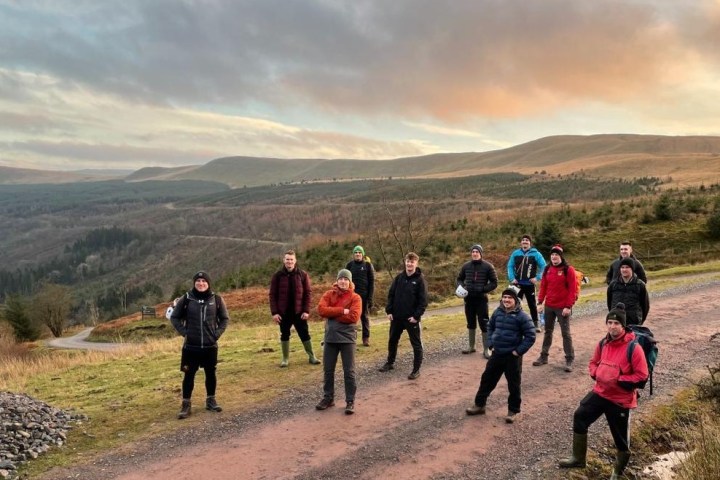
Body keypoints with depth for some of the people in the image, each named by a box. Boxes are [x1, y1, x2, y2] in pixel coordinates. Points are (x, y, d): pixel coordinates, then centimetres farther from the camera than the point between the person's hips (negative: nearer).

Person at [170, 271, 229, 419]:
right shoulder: (186, 299, -5)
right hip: (191, 346, -1)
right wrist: (184, 332, -4)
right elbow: (174, 317, 5)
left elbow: (224, 318, 8)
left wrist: (217, 333, -3)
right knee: (189, 375, 3)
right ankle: (186, 404, 14)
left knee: (211, 373, 11)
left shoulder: (216, 299, -1)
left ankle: (211, 400, 26)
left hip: (210, 346, 1)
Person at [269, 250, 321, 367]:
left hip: (298, 312, 0)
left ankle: (311, 357, 19)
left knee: (305, 334, 6)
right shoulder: (278, 275, -3)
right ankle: (285, 358, 23)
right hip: (283, 312, 0)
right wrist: (274, 312, -9)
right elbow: (272, 295, -2)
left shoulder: (303, 275, -2)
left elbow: (308, 293, -1)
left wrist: (306, 310, -8)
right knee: (284, 335, 10)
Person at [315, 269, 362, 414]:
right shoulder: (329, 294, 5)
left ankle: (350, 401, 13)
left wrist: (332, 314, -12)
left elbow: (353, 317, -17)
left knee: (349, 371, 3)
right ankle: (328, 398, 26)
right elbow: (321, 309, -12)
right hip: (330, 337, 3)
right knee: (328, 370, 11)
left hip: (347, 337, -3)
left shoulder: (355, 297, -3)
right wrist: (342, 311, -18)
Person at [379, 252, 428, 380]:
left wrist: (416, 315, -17)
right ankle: (390, 363, 35)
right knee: (392, 340, 17)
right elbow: (391, 295, 6)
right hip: (396, 317, 5)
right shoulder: (399, 277, 3)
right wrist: (389, 311, -1)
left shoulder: (420, 279, -10)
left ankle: (416, 369, 13)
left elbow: (423, 300, -12)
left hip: (412, 318, -5)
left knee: (416, 343, 3)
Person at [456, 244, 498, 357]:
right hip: (469, 299, 4)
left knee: (484, 324, -2)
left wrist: (483, 289, -17)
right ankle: (471, 346, 27)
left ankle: (486, 349, 7)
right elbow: (459, 279, 15)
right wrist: (461, 287, -6)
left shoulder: (487, 266, -6)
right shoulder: (466, 266, 3)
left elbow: (494, 283, -4)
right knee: (471, 323, 14)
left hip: (481, 299, -4)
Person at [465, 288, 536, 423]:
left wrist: (519, 351, -14)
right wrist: (491, 343, 7)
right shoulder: (497, 312, 1)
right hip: (497, 354, 5)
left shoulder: (521, 316, -14)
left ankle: (513, 411, 23)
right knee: (487, 379, 12)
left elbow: (530, 336, -12)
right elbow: (490, 327, 17)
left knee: (513, 384, 7)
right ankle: (479, 404, 26)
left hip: (512, 356, -5)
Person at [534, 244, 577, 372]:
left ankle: (569, 360, 8)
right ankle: (544, 356, 25)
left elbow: (572, 290, -13)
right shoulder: (547, 270, 6)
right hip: (549, 306, 5)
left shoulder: (568, 270, -10)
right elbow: (543, 286, 10)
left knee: (565, 333, 1)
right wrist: (540, 301, 2)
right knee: (548, 331, 15)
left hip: (563, 307, -5)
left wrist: (568, 306, -17)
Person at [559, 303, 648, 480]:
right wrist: (596, 374, -4)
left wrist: (619, 381, -21)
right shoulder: (603, 344, 0)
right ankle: (578, 458, 21)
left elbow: (642, 374, -17)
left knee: (621, 436, 7)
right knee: (580, 416, 5)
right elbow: (594, 362, 16)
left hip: (621, 399, -6)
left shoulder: (633, 348, -19)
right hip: (600, 392, 6)